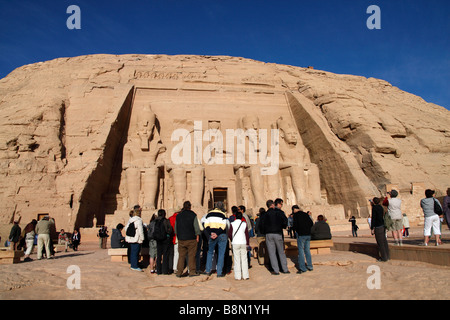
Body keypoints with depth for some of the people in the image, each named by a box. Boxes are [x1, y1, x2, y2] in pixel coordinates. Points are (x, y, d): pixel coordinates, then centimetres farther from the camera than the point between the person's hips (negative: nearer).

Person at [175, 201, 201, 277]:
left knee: (181, 256, 7)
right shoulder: (193, 215, -5)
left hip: (181, 239, 3)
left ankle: (179, 272, 7)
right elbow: (196, 227, -5)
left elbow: (175, 228, 12)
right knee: (191, 256, 2)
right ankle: (192, 272, 3)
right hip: (191, 239, -3)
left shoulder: (178, 216, 7)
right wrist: (197, 236, 4)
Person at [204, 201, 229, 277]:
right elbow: (224, 227, -13)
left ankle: (208, 270, 19)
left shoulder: (209, 214, 6)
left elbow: (206, 226, 2)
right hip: (222, 236, -3)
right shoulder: (223, 215, -4)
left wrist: (210, 234, -3)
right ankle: (219, 273, 6)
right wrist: (217, 234, -12)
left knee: (210, 252, 20)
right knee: (221, 254, 5)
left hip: (211, 236, 3)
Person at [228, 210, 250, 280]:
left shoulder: (232, 224, -2)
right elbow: (247, 234, 2)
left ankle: (238, 276, 3)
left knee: (237, 260, 3)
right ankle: (245, 276, 8)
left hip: (235, 243, -1)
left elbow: (229, 234, 0)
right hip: (243, 243, 1)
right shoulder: (244, 224, 1)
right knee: (244, 259, 7)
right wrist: (247, 244, 9)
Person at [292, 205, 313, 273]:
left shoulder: (296, 215, -6)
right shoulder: (305, 214, 13)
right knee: (307, 250, 14)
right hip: (308, 234, 6)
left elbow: (295, 224, -13)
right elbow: (311, 223, 14)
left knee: (301, 250, -2)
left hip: (301, 234, -6)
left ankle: (302, 268, -4)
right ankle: (310, 266, 18)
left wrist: (295, 230, 6)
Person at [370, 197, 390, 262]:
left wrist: (372, 228, -12)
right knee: (384, 241, 14)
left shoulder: (374, 208, -13)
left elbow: (373, 219, -16)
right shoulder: (380, 207, 10)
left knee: (380, 243, -1)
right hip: (383, 226, 8)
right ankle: (387, 256, 21)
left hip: (378, 227, -8)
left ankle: (384, 258, 4)